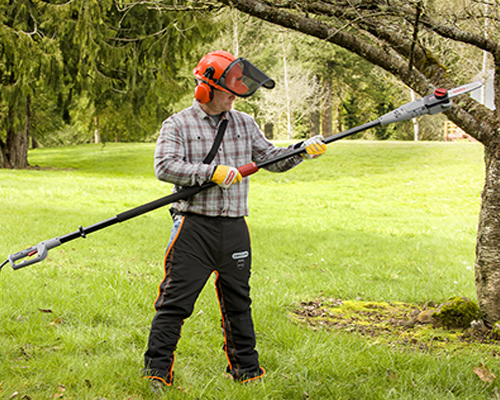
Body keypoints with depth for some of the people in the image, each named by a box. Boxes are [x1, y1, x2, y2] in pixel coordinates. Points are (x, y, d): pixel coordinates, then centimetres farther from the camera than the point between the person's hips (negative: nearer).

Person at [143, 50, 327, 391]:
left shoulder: (245, 124, 12)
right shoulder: (177, 126, -2)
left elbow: (272, 159, 17)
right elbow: (164, 167, -16)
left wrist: (303, 150, 0)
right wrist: (212, 172, -22)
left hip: (235, 229, 5)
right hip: (194, 229, -4)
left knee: (238, 301, 15)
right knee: (175, 302, -5)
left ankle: (246, 369, 27)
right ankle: (157, 371, 2)